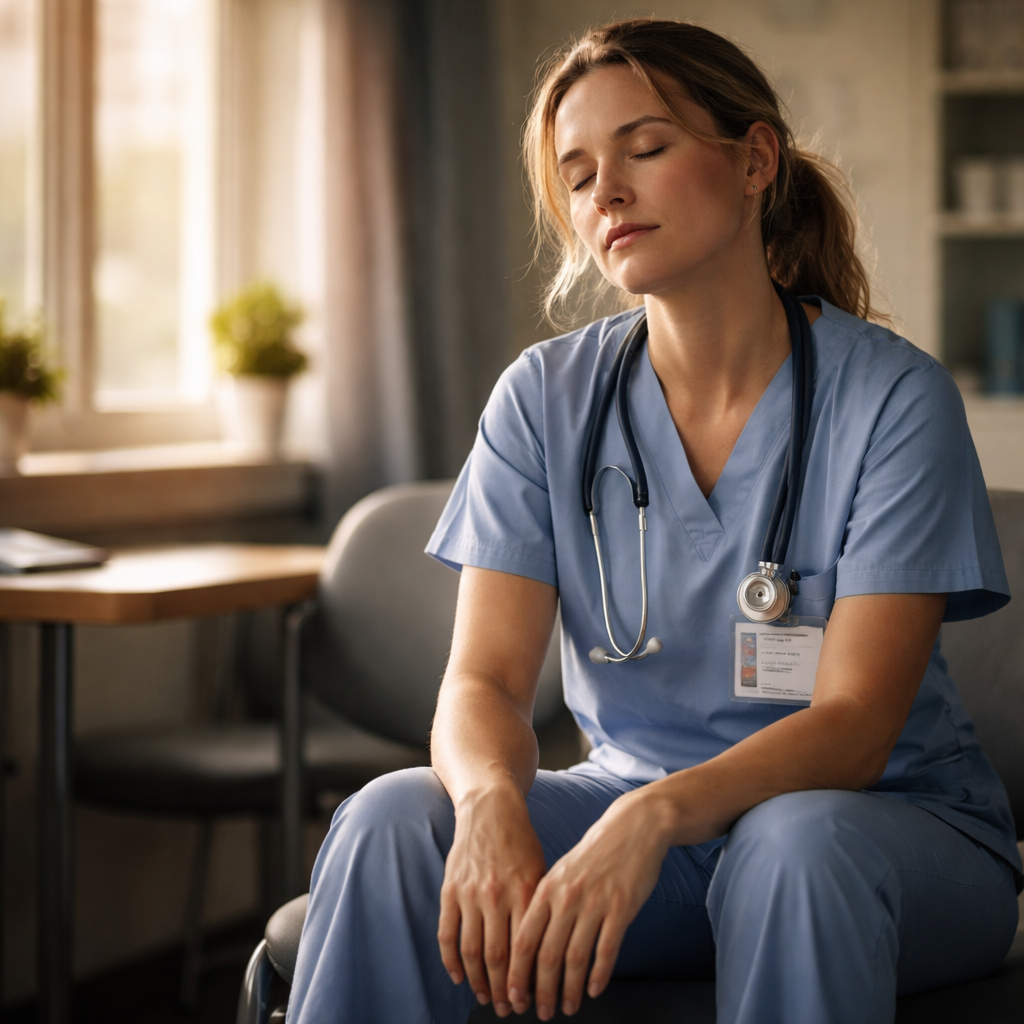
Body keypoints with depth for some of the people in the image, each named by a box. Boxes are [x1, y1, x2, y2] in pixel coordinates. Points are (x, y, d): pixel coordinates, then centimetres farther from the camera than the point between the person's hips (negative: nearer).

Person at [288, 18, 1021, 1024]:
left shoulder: (891, 395, -12)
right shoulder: (545, 398, -1)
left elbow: (855, 723, -19)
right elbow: (483, 679, -8)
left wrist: (658, 814, -38)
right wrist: (492, 800, -32)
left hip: (896, 824, -3)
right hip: (635, 801, 3)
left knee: (799, 841, -38)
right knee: (388, 820, -24)